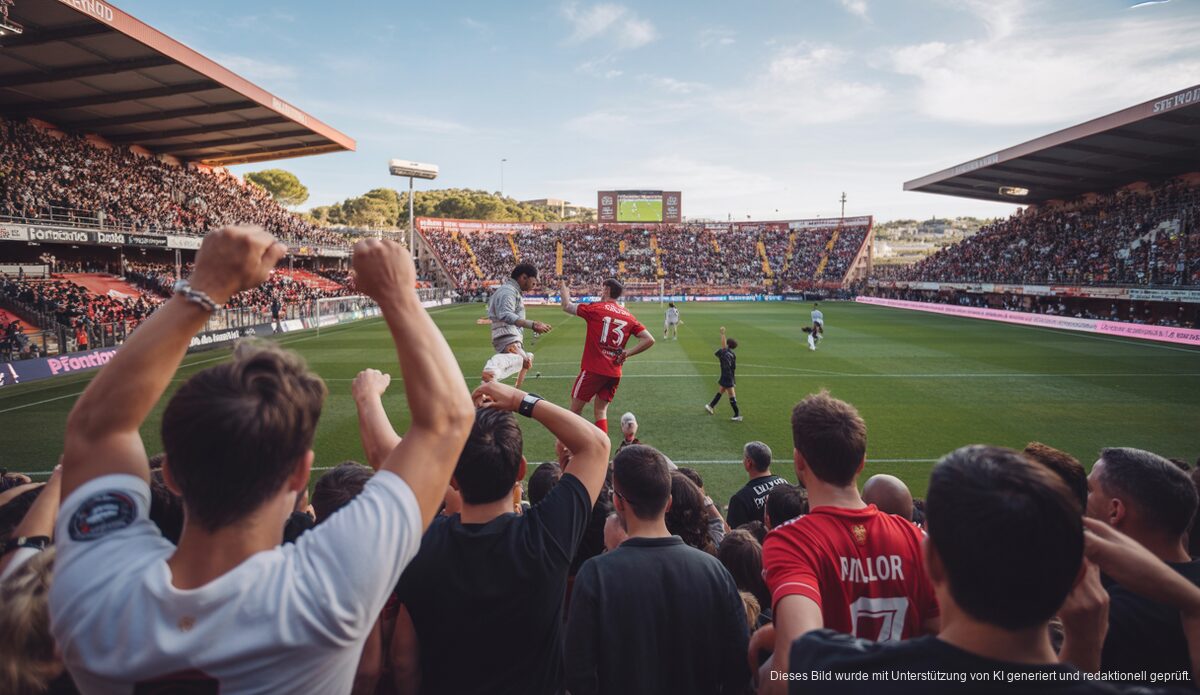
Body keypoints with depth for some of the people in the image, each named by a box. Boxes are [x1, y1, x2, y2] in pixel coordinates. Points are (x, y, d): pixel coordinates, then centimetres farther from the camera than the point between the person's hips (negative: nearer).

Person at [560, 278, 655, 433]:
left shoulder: (595, 308, -5)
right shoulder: (629, 316, 8)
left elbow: (566, 306, 4)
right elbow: (649, 340, 3)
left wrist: (563, 288, 22)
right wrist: (627, 354, 3)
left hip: (592, 369, -5)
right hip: (614, 373, 5)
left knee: (575, 410, 7)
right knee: (601, 411, 15)